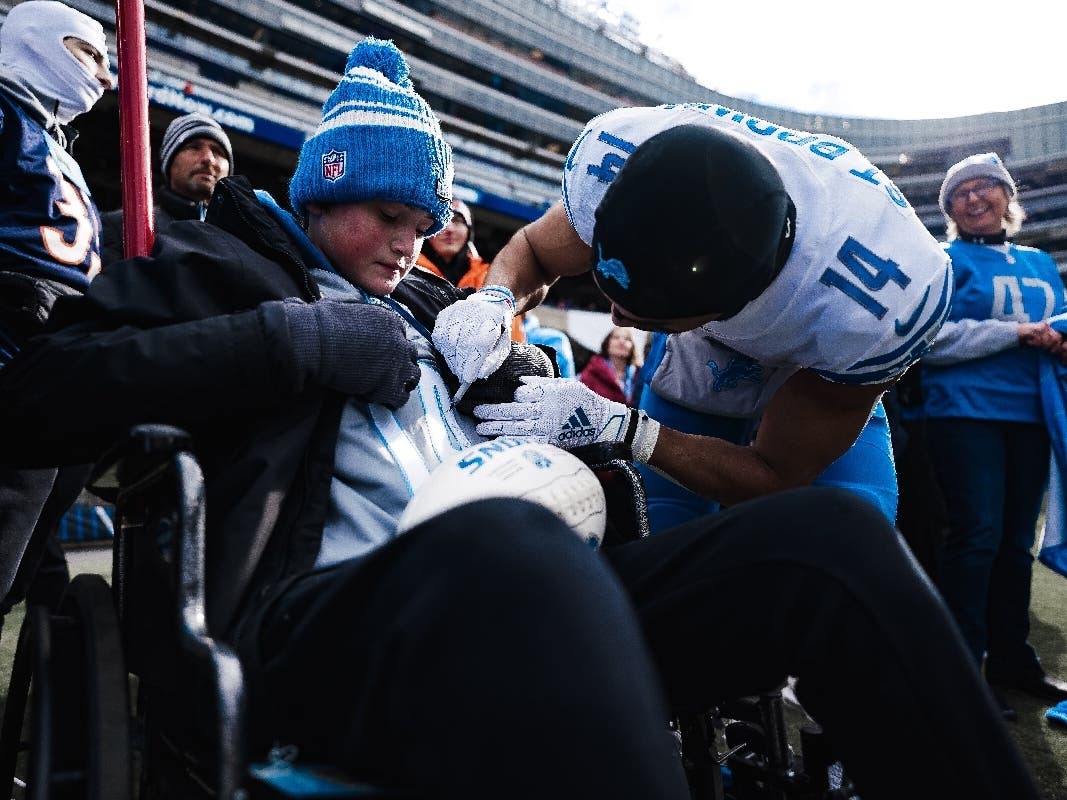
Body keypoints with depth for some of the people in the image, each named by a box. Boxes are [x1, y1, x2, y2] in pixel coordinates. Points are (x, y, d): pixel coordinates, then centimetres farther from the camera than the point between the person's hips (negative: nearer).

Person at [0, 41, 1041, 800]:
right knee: (506, 546, -43)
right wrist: (294, 337, -4)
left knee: (827, 529, -16)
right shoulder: (211, 265, 19)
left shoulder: (429, 305, 34)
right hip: (324, 608, -5)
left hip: (520, 601, 6)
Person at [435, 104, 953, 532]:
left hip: (828, 383, -2)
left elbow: (777, 477, -27)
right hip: (693, 368, 2)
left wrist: (618, 428, -40)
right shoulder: (615, 154, -34)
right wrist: (495, 299, -36)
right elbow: (534, 253, -12)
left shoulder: (881, 301, -42)